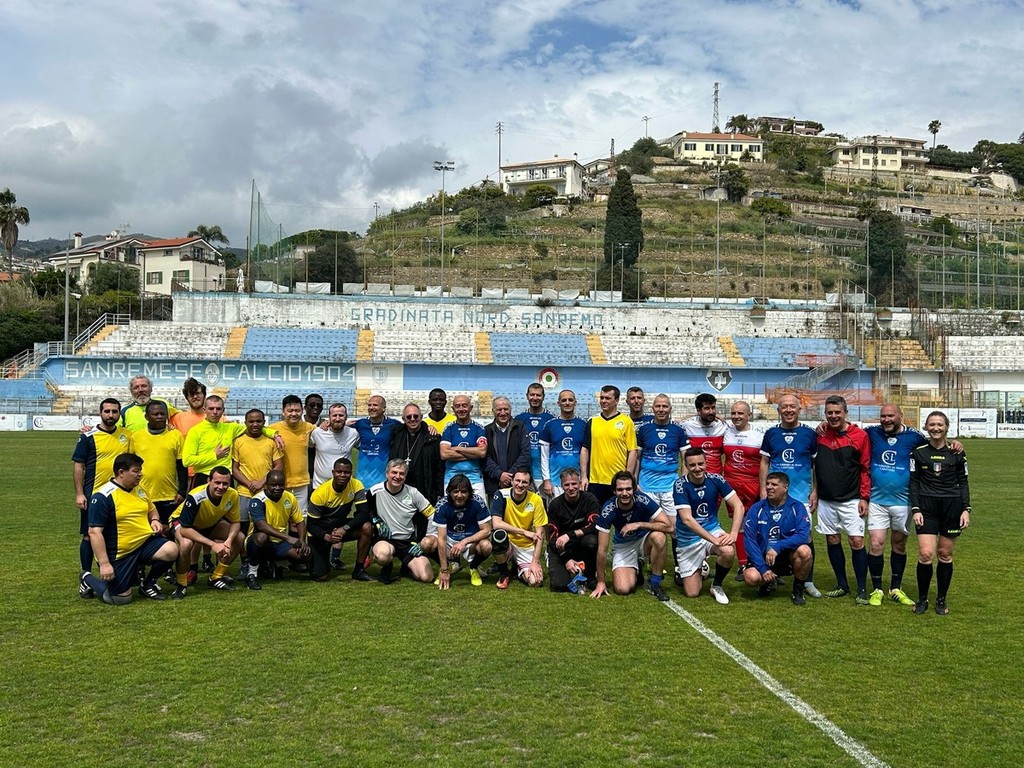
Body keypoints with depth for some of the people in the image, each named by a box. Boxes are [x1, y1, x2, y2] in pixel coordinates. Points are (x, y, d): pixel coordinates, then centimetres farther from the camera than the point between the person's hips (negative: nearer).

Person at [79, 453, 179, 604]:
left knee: (171, 550, -20)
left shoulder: (139, 490, 7)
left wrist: (155, 520, 1)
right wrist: (104, 563, -23)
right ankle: (87, 579, 23)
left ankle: (147, 585, 6)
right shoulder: (103, 497, -17)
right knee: (121, 598, -7)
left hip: (145, 542, 6)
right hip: (118, 553, -6)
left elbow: (152, 510, 26)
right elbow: (94, 532, -19)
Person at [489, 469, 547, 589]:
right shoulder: (501, 495, -13)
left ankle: (518, 569, 18)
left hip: (527, 548, 1)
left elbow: (540, 534, -9)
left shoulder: (536, 500, -10)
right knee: (499, 535, -36)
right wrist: (525, 532, -25)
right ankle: (503, 574, -7)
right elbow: (496, 524, -25)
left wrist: (535, 562, -16)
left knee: (535, 581, -22)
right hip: (507, 544, -1)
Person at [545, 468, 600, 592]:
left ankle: (589, 576, -7)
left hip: (581, 544, 0)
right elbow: (552, 536, -8)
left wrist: (569, 535, -27)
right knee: (559, 585, -21)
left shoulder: (589, 499, -8)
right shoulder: (555, 504, -6)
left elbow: (594, 526, -19)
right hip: (561, 549, 0)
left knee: (591, 541, -34)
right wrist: (566, 559, -19)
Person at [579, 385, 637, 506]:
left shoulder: (626, 422, -1)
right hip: (595, 481, 3)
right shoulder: (592, 422, 10)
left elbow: (632, 452, -3)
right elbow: (585, 450, 10)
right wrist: (584, 476, 3)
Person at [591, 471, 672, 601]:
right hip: (623, 546, 0)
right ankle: (636, 571, 17)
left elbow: (668, 527, -30)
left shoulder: (643, 500, -27)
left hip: (643, 539, 0)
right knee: (622, 589, -21)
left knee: (658, 536, -36)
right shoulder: (608, 510, -26)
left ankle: (655, 584, -14)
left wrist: (639, 524, -36)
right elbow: (602, 548, -19)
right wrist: (600, 582, -16)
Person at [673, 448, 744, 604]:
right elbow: (687, 520, -27)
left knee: (729, 552, -33)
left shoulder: (715, 480, -9)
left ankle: (717, 586, -2)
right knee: (692, 593, -5)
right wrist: (714, 539, -33)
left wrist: (733, 533, -25)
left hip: (713, 530, 2)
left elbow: (738, 506, -10)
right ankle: (681, 570, 31)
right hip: (688, 539, -2)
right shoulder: (680, 485, -19)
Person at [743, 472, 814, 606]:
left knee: (804, 550, -32)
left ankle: (798, 589, -4)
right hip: (762, 558, 1)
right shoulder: (756, 509, -3)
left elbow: (803, 535, -19)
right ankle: (769, 581, 11)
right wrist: (763, 569, -18)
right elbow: (750, 541, -8)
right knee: (751, 577, -29)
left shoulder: (797, 507, -6)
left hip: (788, 556, 0)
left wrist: (777, 547, -29)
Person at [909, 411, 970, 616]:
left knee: (945, 554, 6)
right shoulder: (918, 452, 1)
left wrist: (966, 509, 0)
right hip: (927, 506, -1)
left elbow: (963, 482, 9)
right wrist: (915, 509, -5)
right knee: (925, 554, -10)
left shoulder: (956, 453, 4)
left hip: (952, 506, 1)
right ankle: (922, 599, 7)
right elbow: (914, 482, 3)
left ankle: (941, 599, 19)